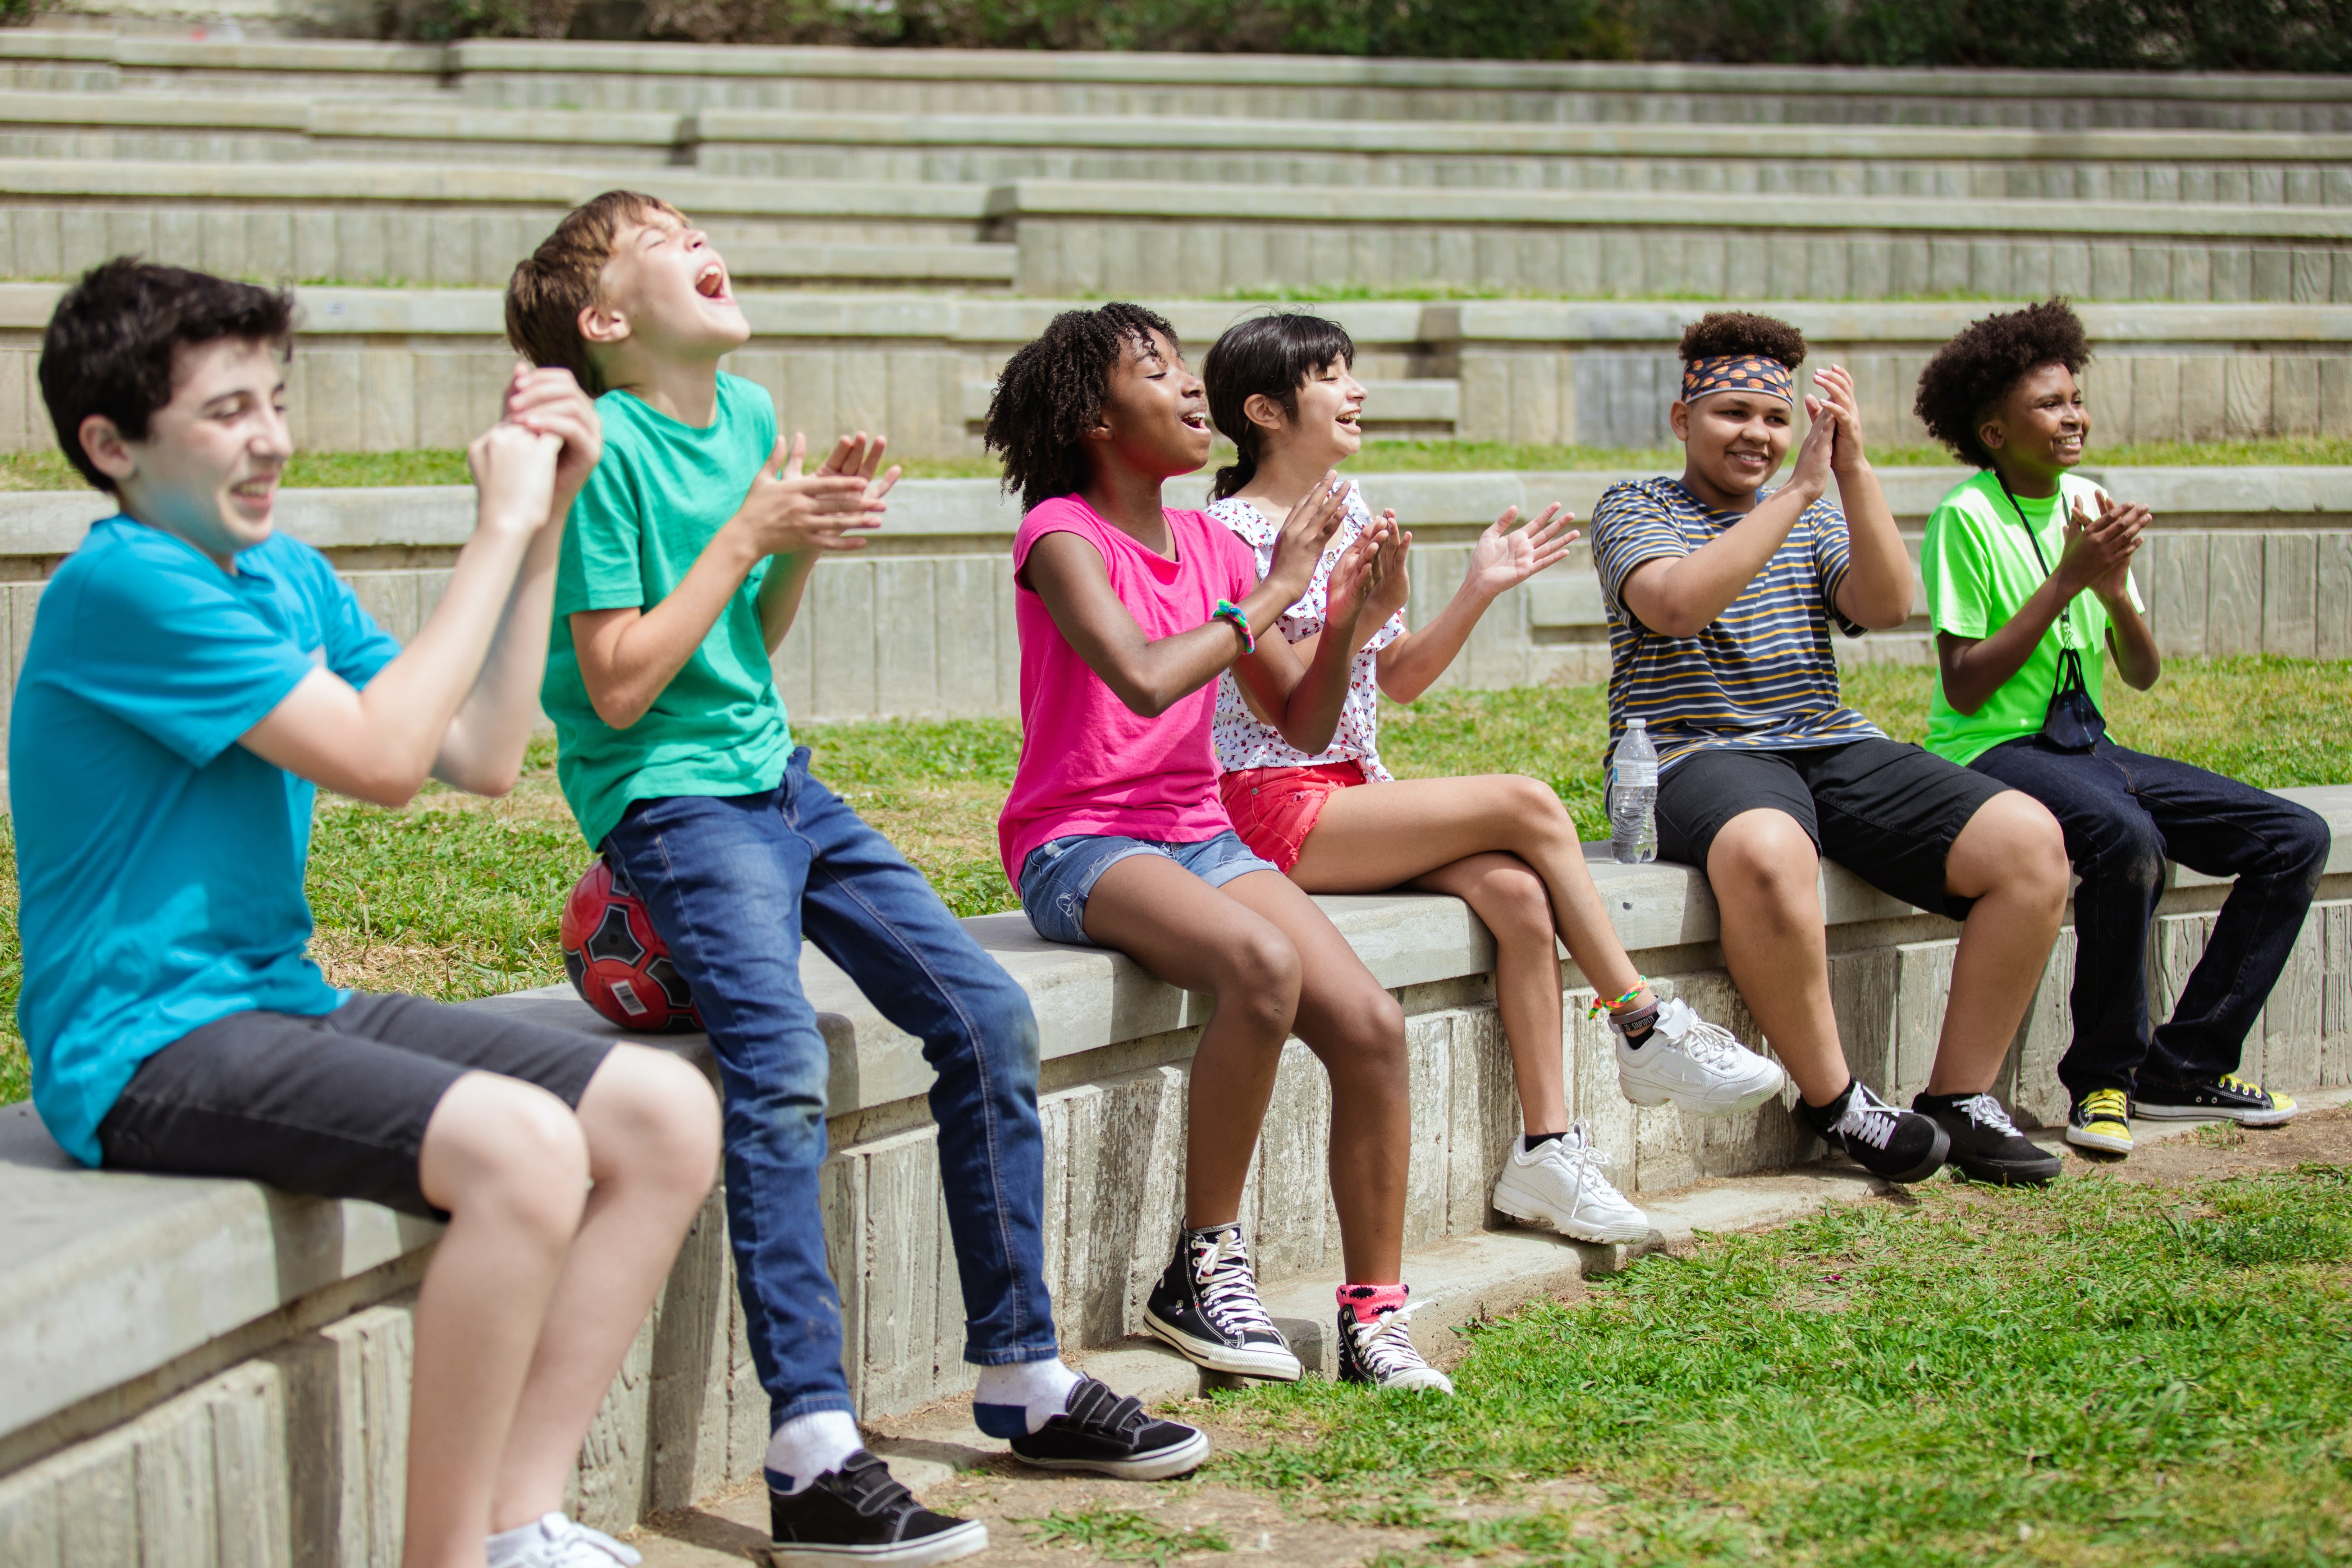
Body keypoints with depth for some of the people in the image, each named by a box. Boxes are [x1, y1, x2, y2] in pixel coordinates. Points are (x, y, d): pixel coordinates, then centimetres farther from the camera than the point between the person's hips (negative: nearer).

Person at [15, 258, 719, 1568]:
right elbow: (380, 758, -19)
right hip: (151, 1051, -9)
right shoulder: (124, 587, -14)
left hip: (287, 1007, 9)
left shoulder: (291, 575, 14)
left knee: (668, 1115, -3)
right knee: (522, 1144, -31)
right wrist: (498, 531, -12)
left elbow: (481, 758, 12)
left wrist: (547, 523, 6)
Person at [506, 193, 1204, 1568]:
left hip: (781, 780, 8)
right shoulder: (607, 447, -13)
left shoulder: (749, 413, 10)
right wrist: (749, 533, -14)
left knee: (987, 1013, 3)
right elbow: (619, 684, -17)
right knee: (782, 1063, -27)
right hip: (670, 797, -8)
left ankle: (1024, 1377, 15)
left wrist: (810, 540, 0)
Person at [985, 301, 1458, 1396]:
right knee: (1263, 961, -34)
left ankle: (1375, 1316, -5)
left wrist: (1342, 622, -3)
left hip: (1199, 835, 7)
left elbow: (1302, 725, 14)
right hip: (1079, 844, -7)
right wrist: (1272, 592, -15)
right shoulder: (1063, 535, -8)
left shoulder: (1213, 547, 12)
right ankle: (1205, 1270, -20)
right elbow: (1146, 679, -26)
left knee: (1372, 1022, -15)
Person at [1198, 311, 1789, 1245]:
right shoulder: (1232, 530, -9)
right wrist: (1361, 614, -28)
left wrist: (1479, 591, 6)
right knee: (1528, 804, -20)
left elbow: (1400, 680, 17)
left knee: (1515, 891, -19)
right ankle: (1647, 1031, -8)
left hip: (1352, 790, 8)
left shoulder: (1352, 517, 15)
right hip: (1276, 807, -8)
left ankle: (1547, 1150, -19)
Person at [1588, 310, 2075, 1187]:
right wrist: (1799, 491, -16)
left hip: (1832, 747, 6)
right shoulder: (1633, 511, 6)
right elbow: (1677, 604, -16)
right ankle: (1835, 1102, -23)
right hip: (1698, 754, -6)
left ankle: (1959, 1099, -7)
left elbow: (1886, 606, 1)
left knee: (2030, 842, -15)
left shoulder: (1813, 518, 21)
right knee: (1767, 852, -42)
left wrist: (1854, 473, -11)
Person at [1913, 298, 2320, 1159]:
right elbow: (1966, 687, -16)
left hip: (2083, 747, 8)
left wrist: (2115, 591, -10)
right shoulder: (1966, 518, -10)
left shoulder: (2089, 506, 11)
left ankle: (2182, 1068, 1)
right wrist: (2066, 579, -17)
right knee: (2128, 838, -38)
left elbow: (2143, 675, 11)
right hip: (1992, 751, -8)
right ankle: (2102, 1079, -19)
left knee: (2296, 836, -4)